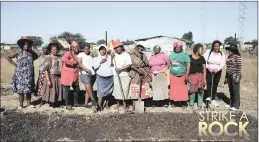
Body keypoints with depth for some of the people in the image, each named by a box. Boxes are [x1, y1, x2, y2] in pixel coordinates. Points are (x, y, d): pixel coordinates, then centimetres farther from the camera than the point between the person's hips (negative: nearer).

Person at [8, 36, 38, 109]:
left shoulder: (31, 53, 4)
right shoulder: (18, 53, -3)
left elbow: (36, 56, 23)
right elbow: (8, 57, 3)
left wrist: (31, 61, 10)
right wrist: (14, 64, -3)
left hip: (29, 75, 2)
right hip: (20, 74, -2)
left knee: (29, 89, 7)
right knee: (20, 89, 1)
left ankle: (29, 103, 18)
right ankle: (21, 104, 9)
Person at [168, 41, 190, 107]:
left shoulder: (184, 55, 1)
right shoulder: (171, 55, 13)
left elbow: (188, 64, -6)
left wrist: (187, 74, -14)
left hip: (182, 76, -3)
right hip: (173, 76, 3)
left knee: (182, 91, 0)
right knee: (174, 90, 5)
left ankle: (183, 103, 8)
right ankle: (177, 104, 14)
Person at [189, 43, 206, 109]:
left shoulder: (202, 58, 5)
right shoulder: (190, 57, 3)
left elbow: (204, 68, 5)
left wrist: (204, 78, -2)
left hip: (200, 75, 1)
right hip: (192, 75, -1)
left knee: (200, 90, 0)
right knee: (192, 90, -1)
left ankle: (200, 104, 12)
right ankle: (191, 103, 16)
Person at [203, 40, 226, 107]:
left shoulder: (222, 54, 4)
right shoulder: (208, 52, -2)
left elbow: (223, 63, -4)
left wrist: (217, 69, -19)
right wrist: (208, 68, -19)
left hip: (217, 72, 2)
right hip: (208, 71, -2)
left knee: (215, 86, 7)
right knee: (209, 83, -21)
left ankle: (213, 100, 15)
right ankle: (209, 97, -18)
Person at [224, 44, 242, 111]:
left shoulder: (237, 56, -11)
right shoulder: (229, 56, 11)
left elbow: (239, 67, -13)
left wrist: (238, 76, -17)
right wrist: (226, 77, 16)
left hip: (235, 75, -7)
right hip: (229, 75, 7)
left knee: (235, 91, 0)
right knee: (231, 90, 14)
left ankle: (236, 105, 8)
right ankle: (231, 104, 25)